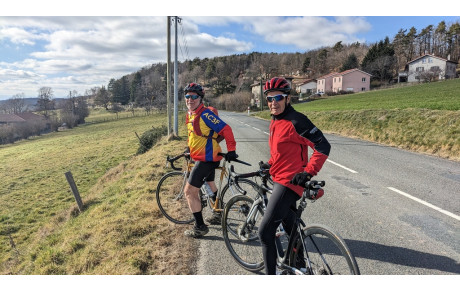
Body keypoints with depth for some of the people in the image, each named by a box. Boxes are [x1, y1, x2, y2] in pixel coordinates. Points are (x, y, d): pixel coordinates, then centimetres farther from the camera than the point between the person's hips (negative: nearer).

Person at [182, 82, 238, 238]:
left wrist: (231, 149, -26)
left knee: (189, 191, -6)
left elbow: (225, 129, -23)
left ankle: (200, 227, 5)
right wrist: (189, 147, 24)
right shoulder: (190, 114, 8)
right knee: (210, 184, 26)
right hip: (208, 157, 10)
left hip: (206, 158, -10)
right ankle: (218, 216, 45)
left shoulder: (205, 114, -21)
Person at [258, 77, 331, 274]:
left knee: (265, 232, -9)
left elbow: (323, 146, -20)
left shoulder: (296, 121, -18)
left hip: (289, 183, -10)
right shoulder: (274, 121, 9)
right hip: (279, 180, 10)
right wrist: (270, 164, 14)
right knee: (291, 227, 24)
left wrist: (308, 172, -25)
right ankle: (300, 267, 44)